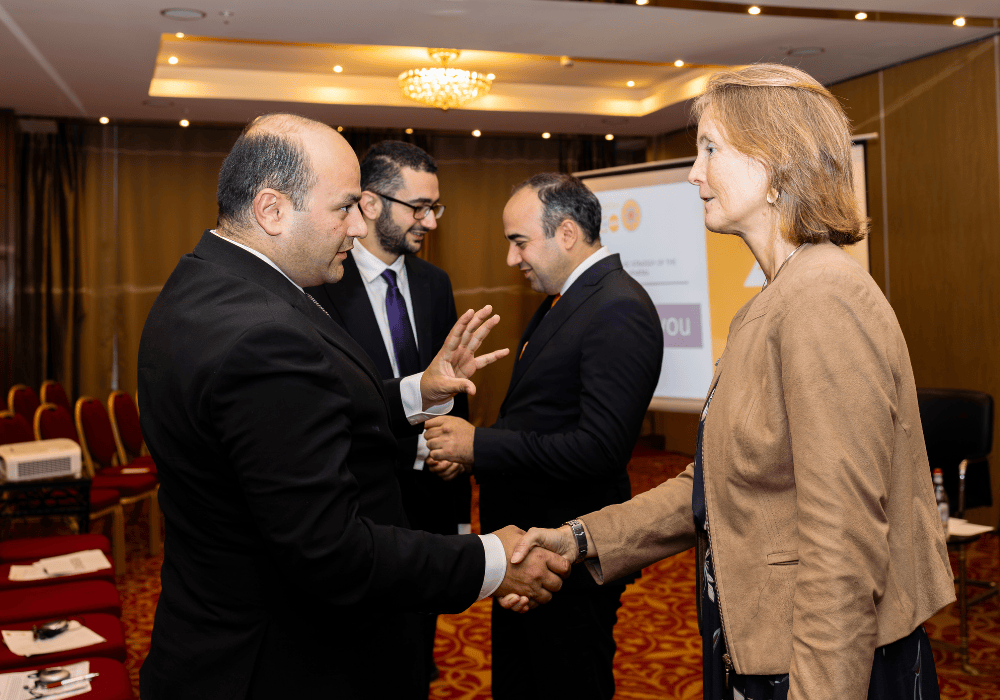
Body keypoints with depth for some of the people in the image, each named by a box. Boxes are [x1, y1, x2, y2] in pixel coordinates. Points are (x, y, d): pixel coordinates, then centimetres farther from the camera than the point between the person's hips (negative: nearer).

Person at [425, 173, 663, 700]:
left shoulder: (619, 309, -21)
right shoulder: (563, 297, 11)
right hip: (525, 543, 10)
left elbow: (599, 447, -28)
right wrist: (472, 446, -2)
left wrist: (479, 445, -22)